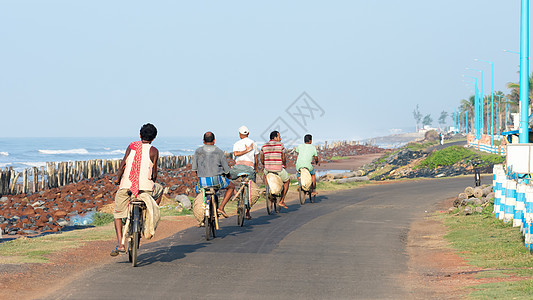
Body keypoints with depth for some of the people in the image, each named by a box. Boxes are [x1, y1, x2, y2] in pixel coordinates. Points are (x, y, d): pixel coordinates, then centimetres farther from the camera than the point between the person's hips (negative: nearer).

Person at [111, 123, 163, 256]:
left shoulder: (131, 146, 11)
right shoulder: (153, 151, 6)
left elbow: (123, 165, 3)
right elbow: (154, 171, 4)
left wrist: (117, 178, 19)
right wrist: (153, 180, 25)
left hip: (126, 185, 1)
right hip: (145, 185, -1)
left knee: (118, 214, 17)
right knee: (159, 189, 32)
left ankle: (120, 245, 2)